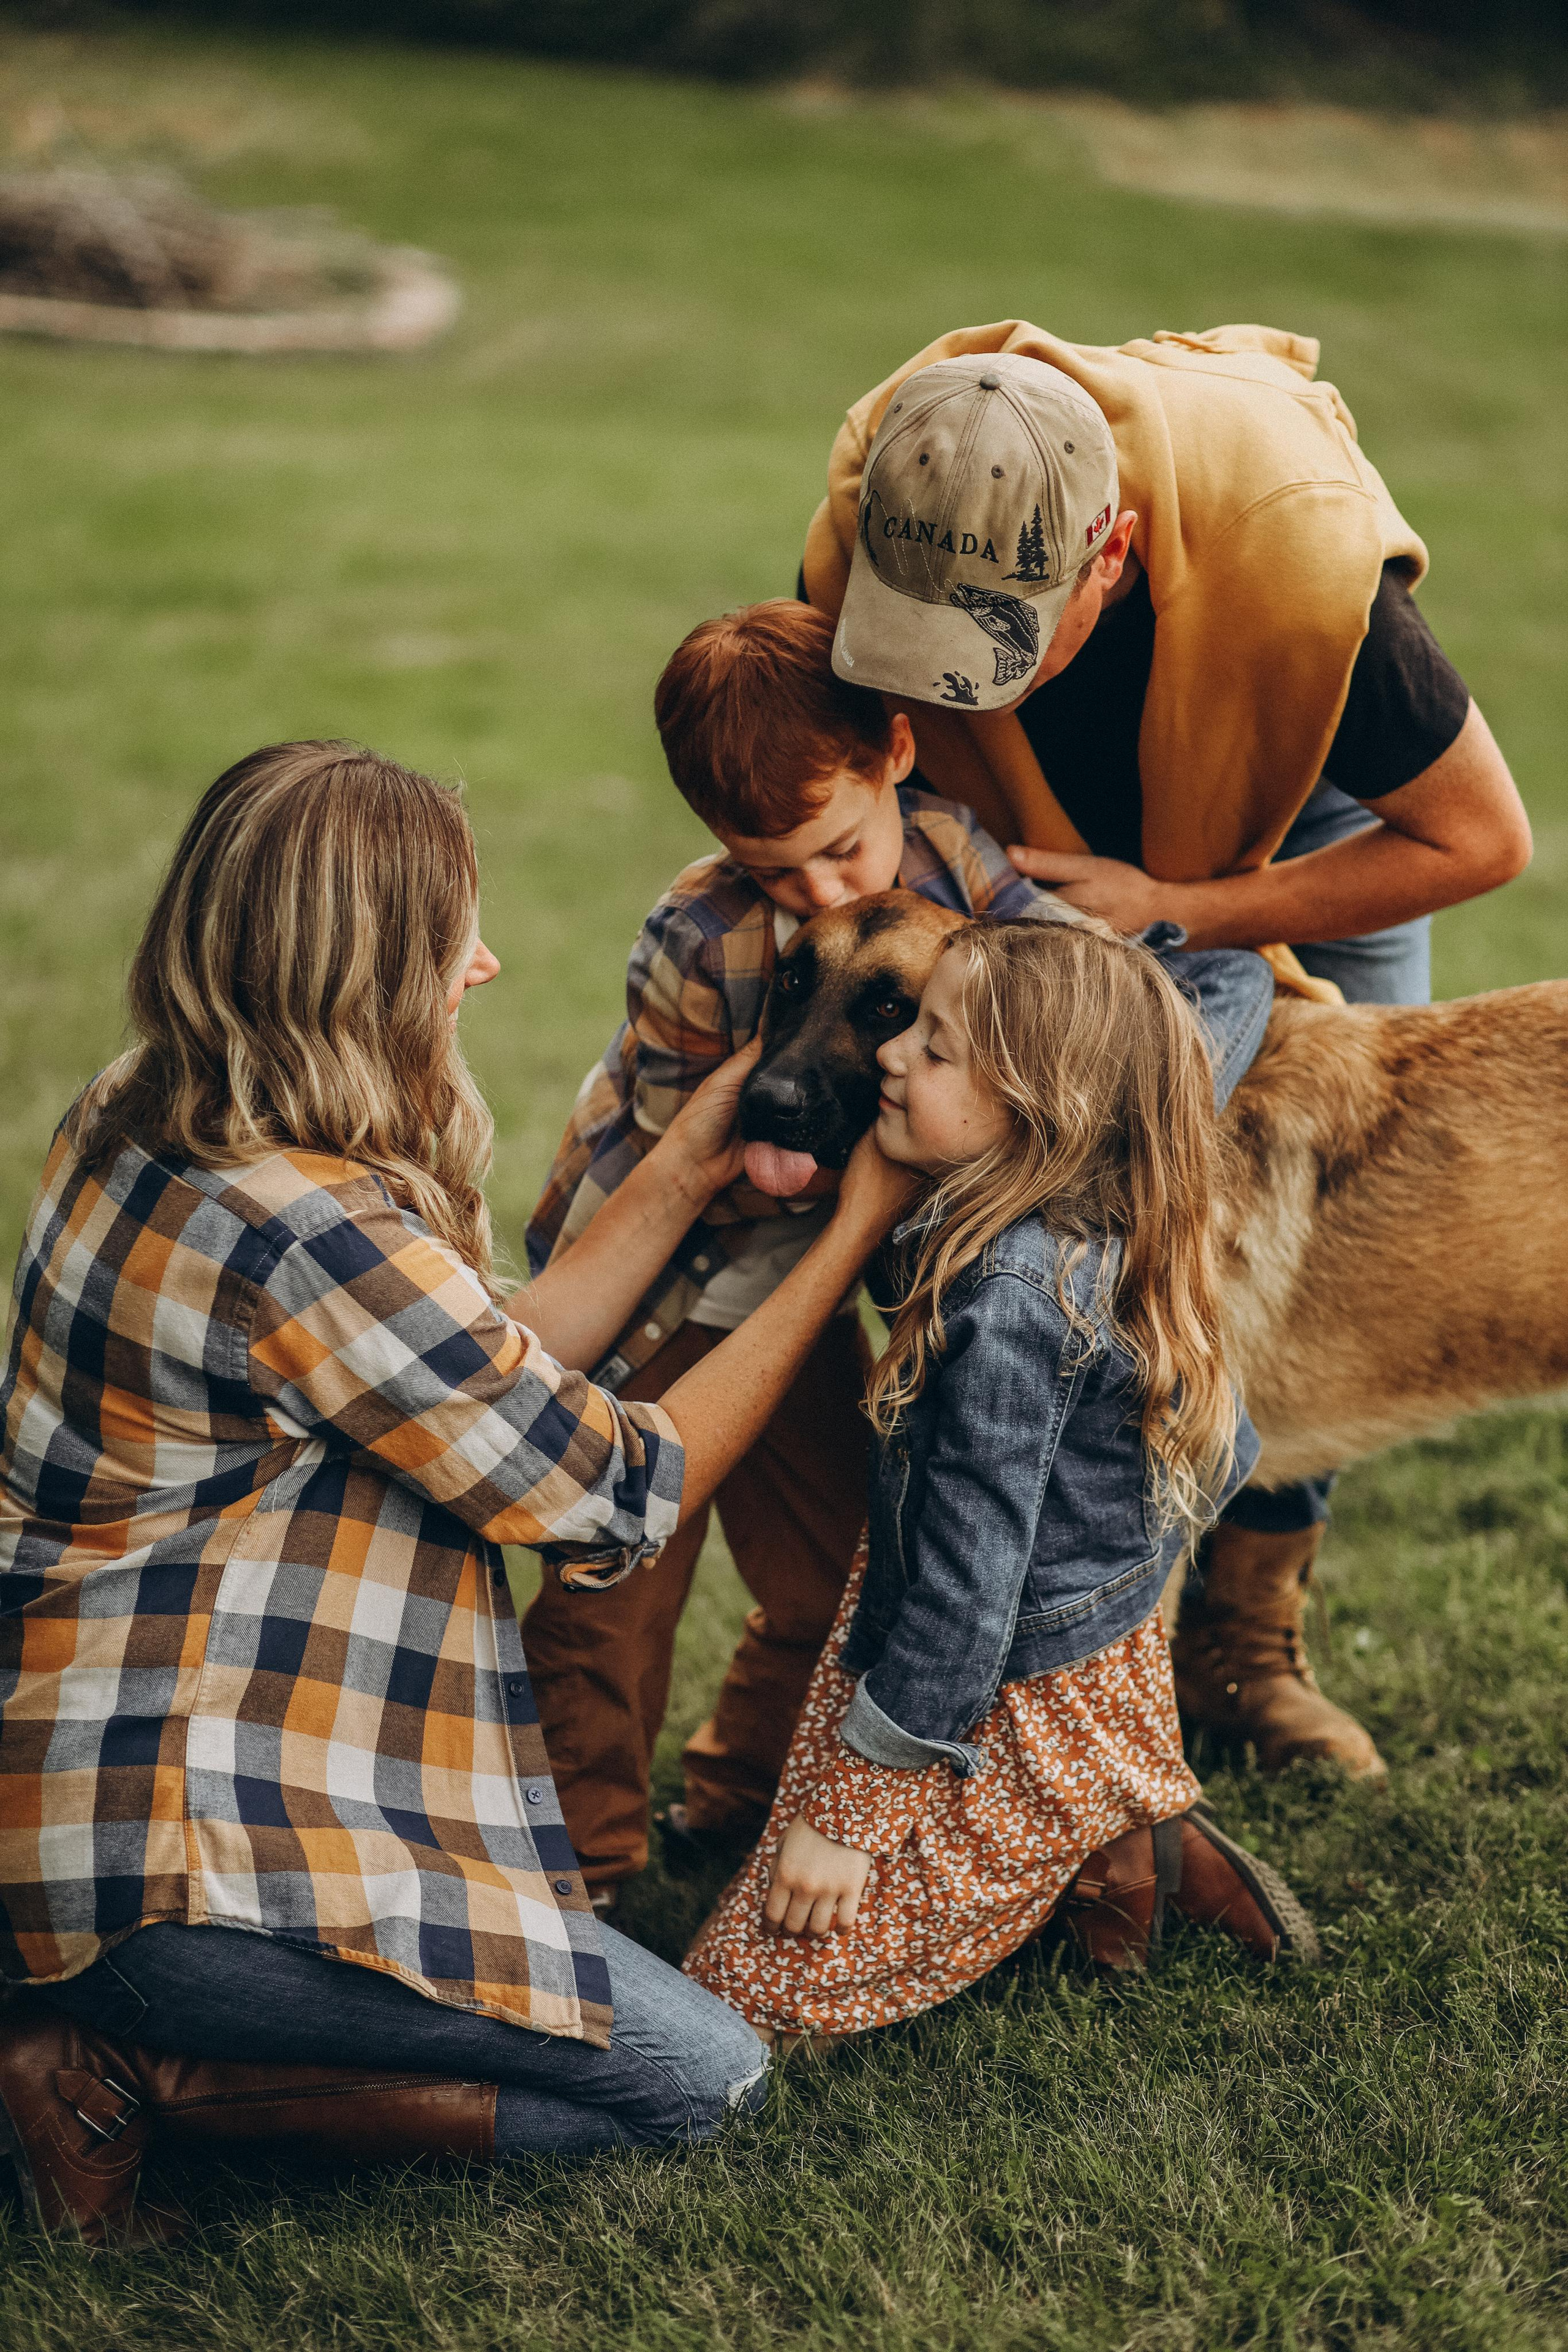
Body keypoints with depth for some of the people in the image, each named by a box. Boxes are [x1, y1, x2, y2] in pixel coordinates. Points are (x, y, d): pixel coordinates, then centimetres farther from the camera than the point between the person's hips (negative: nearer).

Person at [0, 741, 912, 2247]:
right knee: (701, 2076, -1)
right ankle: (133, 2076, -4)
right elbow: (618, 1500, -11)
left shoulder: (135, 1132, 5)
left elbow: (486, 1388, 12)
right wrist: (854, 1236, -3)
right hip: (170, 1853, -10)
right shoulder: (305, 1232, -24)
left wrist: (685, 1176, 10)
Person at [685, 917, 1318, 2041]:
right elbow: (1222, 1448, 9)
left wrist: (848, 1809, -19)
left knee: (750, 1981, -2)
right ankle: (1125, 1843, 12)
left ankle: (1102, 1867, 0)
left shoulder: (1007, 1305, -30)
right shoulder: (1107, 1251, -3)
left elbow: (968, 1577, -26)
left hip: (1028, 1718, -9)